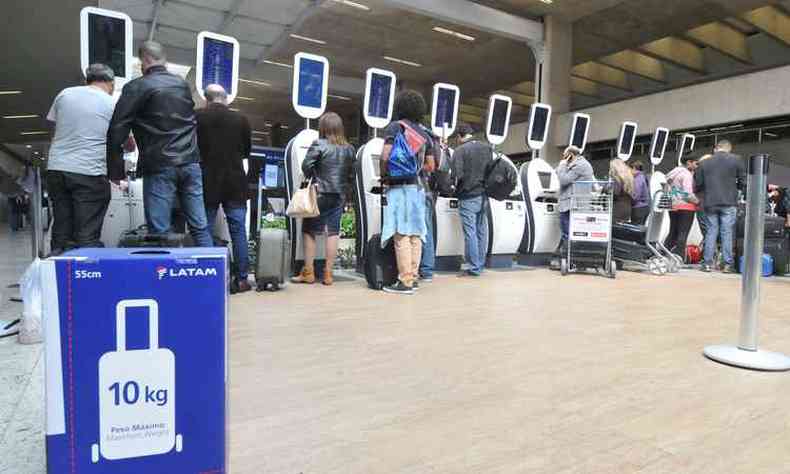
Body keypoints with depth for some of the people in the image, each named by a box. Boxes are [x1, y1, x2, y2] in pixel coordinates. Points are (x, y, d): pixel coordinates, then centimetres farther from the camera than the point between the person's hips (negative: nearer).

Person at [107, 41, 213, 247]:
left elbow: (116, 131, -4)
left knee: (160, 233, -3)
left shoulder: (136, 87, -1)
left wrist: (116, 171, 2)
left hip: (159, 167, -4)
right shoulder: (183, 84, 15)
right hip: (190, 163, 5)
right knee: (200, 228, 5)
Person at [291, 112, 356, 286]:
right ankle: (328, 273, 11)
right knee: (333, 232, 7)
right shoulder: (349, 149, 6)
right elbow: (351, 174, 8)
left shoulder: (319, 145, -9)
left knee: (309, 231, 7)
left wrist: (312, 178, 4)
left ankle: (308, 272, 9)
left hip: (320, 194, -4)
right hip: (339, 195, 5)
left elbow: (306, 165, -13)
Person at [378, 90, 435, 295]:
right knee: (415, 234, 8)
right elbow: (430, 166, 16)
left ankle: (405, 281, -8)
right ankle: (413, 277, 13)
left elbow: (385, 156, -14)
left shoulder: (395, 127, -1)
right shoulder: (424, 134, 16)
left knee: (401, 235, -8)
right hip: (418, 187, 6)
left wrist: (383, 175, 2)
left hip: (399, 187, -6)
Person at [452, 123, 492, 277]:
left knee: (470, 233, -2)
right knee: (482, 232, 11)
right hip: (484, 196, 6)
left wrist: (457, 187, 2)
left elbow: (457, 175, -16)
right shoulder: (487, 148, 9)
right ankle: (480, 265, 20)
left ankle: (473, 267, 2)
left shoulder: (460, 150, -10)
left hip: (468, 197, -6)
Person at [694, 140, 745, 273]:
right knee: (727, 233, 1)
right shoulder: (736, 160, 0)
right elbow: (743, 181, -1)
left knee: (711, 232, 6)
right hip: (729, 203, -2)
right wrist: (734, 186, 19)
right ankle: (728, 264, 3)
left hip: (710, 203, 2)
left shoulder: (704, 163, 5)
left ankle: (708, 263, 5)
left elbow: (697, 185, 6)